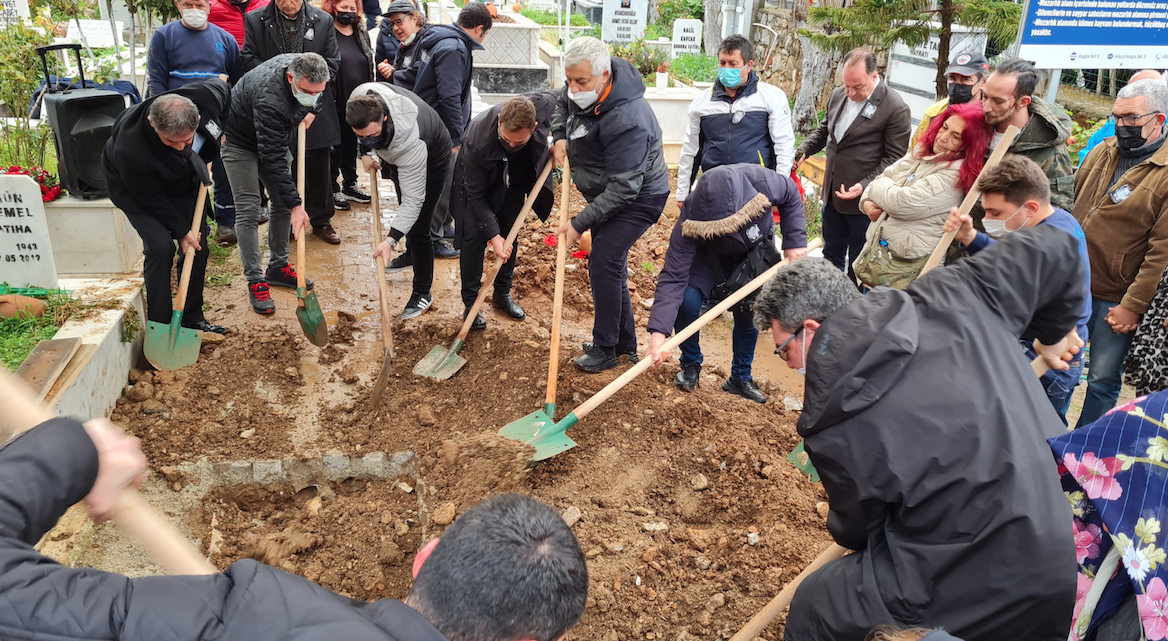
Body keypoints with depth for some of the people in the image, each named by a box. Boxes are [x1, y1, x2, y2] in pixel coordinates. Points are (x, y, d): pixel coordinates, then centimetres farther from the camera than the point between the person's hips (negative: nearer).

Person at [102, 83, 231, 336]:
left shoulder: (206, 97, -34)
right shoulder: (130, 151, -42)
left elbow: (223, 87, -7)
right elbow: (151, 199, -25)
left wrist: (219, 133, -6)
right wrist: (182, 230, -19)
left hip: (182, 181, 5)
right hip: (135, 189, -5)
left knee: (198, 244, 2)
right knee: (160, 245, -20)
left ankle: (192, 318, 17)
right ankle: (159, 324, -5)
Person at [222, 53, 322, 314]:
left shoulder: (304, 67, -19)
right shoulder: (269, 98, -41)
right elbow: (273, 158, -39)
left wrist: (311, 110, -11)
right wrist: (296, 204, -39)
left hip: (276, 137, 7)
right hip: (240, 140, -7)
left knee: (283, 202, 8)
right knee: (248, 210, -10)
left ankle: (278, 267, 21)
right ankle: (255, 282, -4)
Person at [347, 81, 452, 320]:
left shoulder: (410, 143, -49)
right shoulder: (361, 98, -34)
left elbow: (413, 200, -43)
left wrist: (391, 239, -50)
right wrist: (366, 152, -13)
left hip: (432, 159, -7)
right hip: (395, 154, 7)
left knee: (417, 230, -10)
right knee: (403, 207, 26)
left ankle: (422, 293, 5)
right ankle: (411, 255, 52)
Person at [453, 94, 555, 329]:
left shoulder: (544, 105, -36)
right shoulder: (478, 140, -41)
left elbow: (556, 99, -8)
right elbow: (476, 195, -29)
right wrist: (493, 234, -34)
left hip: (516, 177, 4)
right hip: (477, 176, -3)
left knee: (510, 234, 6)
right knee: (474, 235, -11)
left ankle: (503, 293, 23)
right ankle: (471, 302, 1)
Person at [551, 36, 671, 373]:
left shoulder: (627, 120, -36)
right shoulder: (582, 89, -9)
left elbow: (623, 188, -34)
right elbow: (562, 104, 18)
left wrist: (579, 223, -31)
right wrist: (560, 136, -1)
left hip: (639, 197, -9)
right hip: (604, 192, 10)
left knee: (604, 262, -17)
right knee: (607, 263, 15)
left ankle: (605, 349, -1)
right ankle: (625, 342, 29)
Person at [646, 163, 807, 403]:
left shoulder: (761, 182, -38)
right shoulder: (688, 225, -41)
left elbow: (791, 195, -14)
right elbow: (673, 277, -41)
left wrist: (795, 241, -19)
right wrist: (659, 331, -50)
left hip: (754, 253, 2)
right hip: (708, 255, -2)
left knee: (749, 310, -8)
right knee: (686, 301, -23)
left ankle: (740, 377, 16)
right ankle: (691, 364, 4)